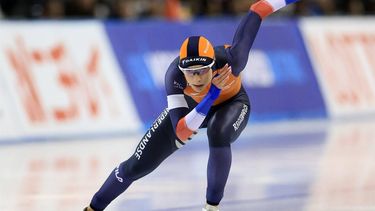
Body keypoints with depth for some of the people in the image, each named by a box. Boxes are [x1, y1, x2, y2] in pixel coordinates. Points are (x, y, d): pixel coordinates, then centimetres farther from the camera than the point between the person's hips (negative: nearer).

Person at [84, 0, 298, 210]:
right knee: (137, 166, 0)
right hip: (191, 106, 1)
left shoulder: (229, 60, -43)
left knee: (218, 135, -38)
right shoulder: (175, 75, -40)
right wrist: (212, 93, -53)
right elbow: (180, 132, -43)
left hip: (231, 103, -1)